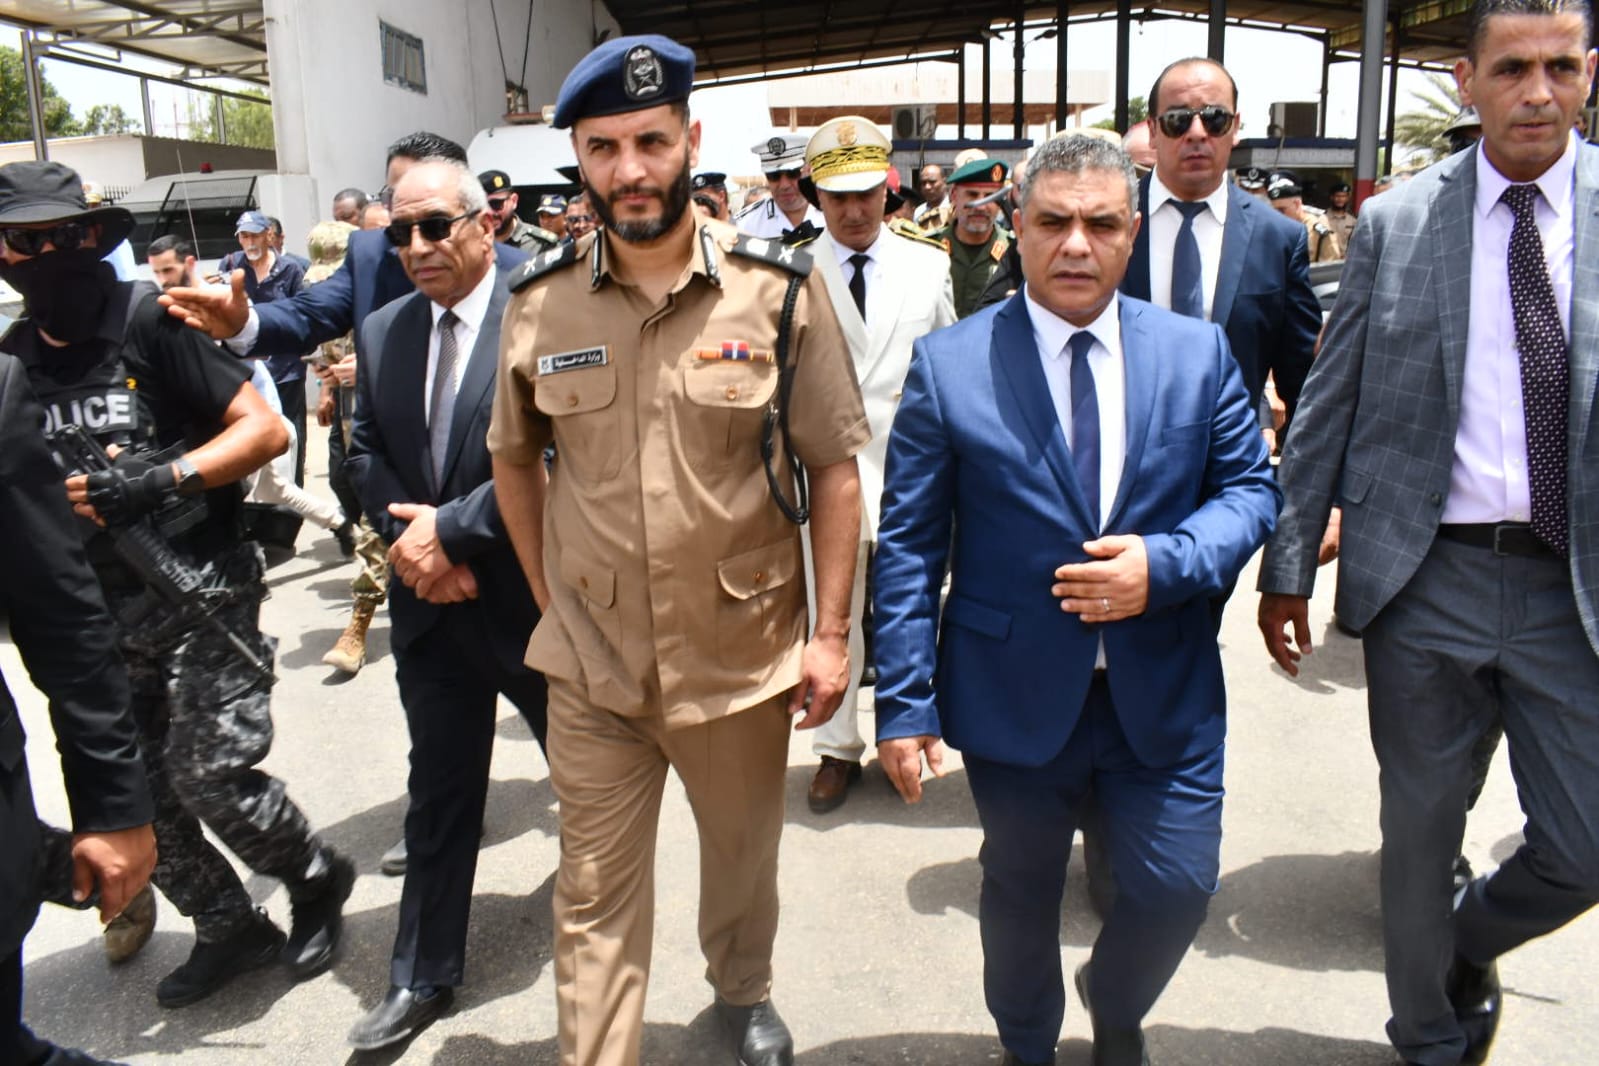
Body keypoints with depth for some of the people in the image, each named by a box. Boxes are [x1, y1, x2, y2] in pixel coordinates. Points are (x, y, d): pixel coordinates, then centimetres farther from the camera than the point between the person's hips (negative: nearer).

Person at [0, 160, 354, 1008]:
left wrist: (160, 480, -21)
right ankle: (228, 929, 29)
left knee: (210, 776, -9)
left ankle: (317, 879, 19)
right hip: (100, 614, 6)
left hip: (200, 594, -6)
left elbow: (266, 431, -12)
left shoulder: (150, 325, -7)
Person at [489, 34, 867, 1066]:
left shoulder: (780, 287, -9)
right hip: (592, 666, 1)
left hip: (745, 656, 0)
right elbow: (515, 459, 11)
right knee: (594, 896, 11)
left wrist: (832, 632, -7)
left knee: (745, 854, 22)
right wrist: (550, 596, 7)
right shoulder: (538, 302, -3)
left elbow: (835, 468, -6)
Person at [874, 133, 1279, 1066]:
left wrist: (1165, 564, -18)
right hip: (1014, 695, -1)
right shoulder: (948, 364, -7)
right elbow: (909, 544, -7)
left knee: (1179, 887, 10)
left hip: (1165, 693, 2)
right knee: (1021, 895, 17)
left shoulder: (1198, 351, 1)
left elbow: (1251, 488, 3)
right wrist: (906, 702, -10)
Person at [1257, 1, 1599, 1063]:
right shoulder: (1395, 223, 1)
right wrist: (1288, 568, 0)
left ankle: (1470, 943, 41)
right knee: (1420, 832, 12)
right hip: (1425, 577, 0)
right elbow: (1330, 406, 2)